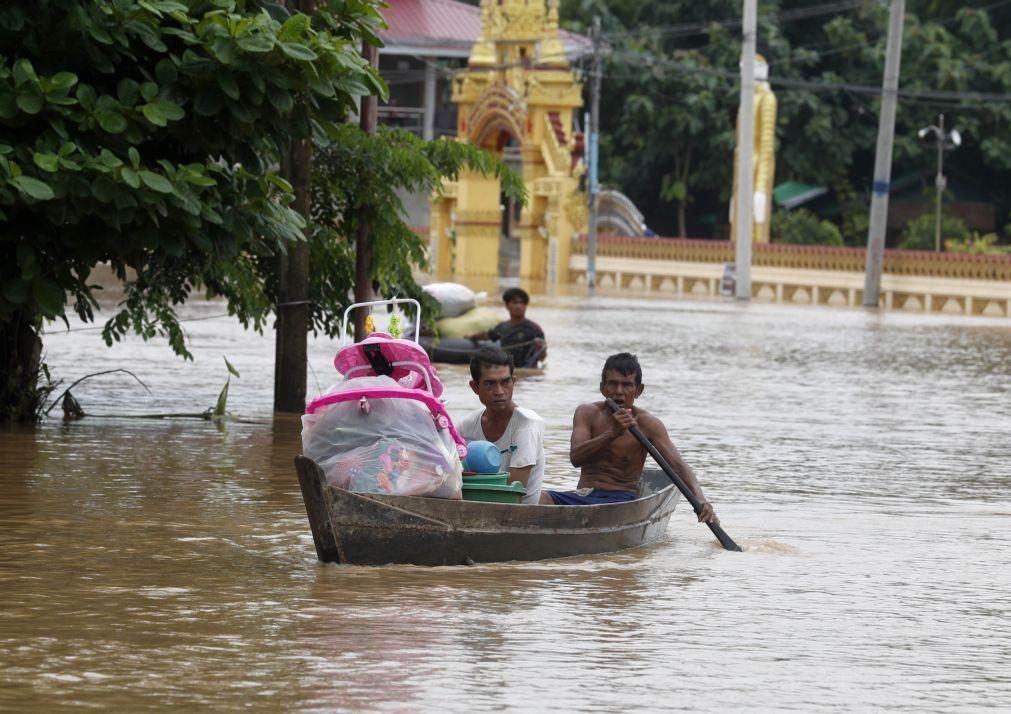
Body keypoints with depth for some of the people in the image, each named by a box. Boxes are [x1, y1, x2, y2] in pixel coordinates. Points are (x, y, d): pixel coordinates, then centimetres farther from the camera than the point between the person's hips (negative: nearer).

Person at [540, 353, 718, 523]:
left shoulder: (647, 424, -1)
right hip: (582, 496, 2)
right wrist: (612, 434, -27)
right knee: (539, 498, -29)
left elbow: (678, 464, -10)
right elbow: (576, 457, -11)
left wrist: (700, 499, -30)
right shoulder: (587, 413, 5)